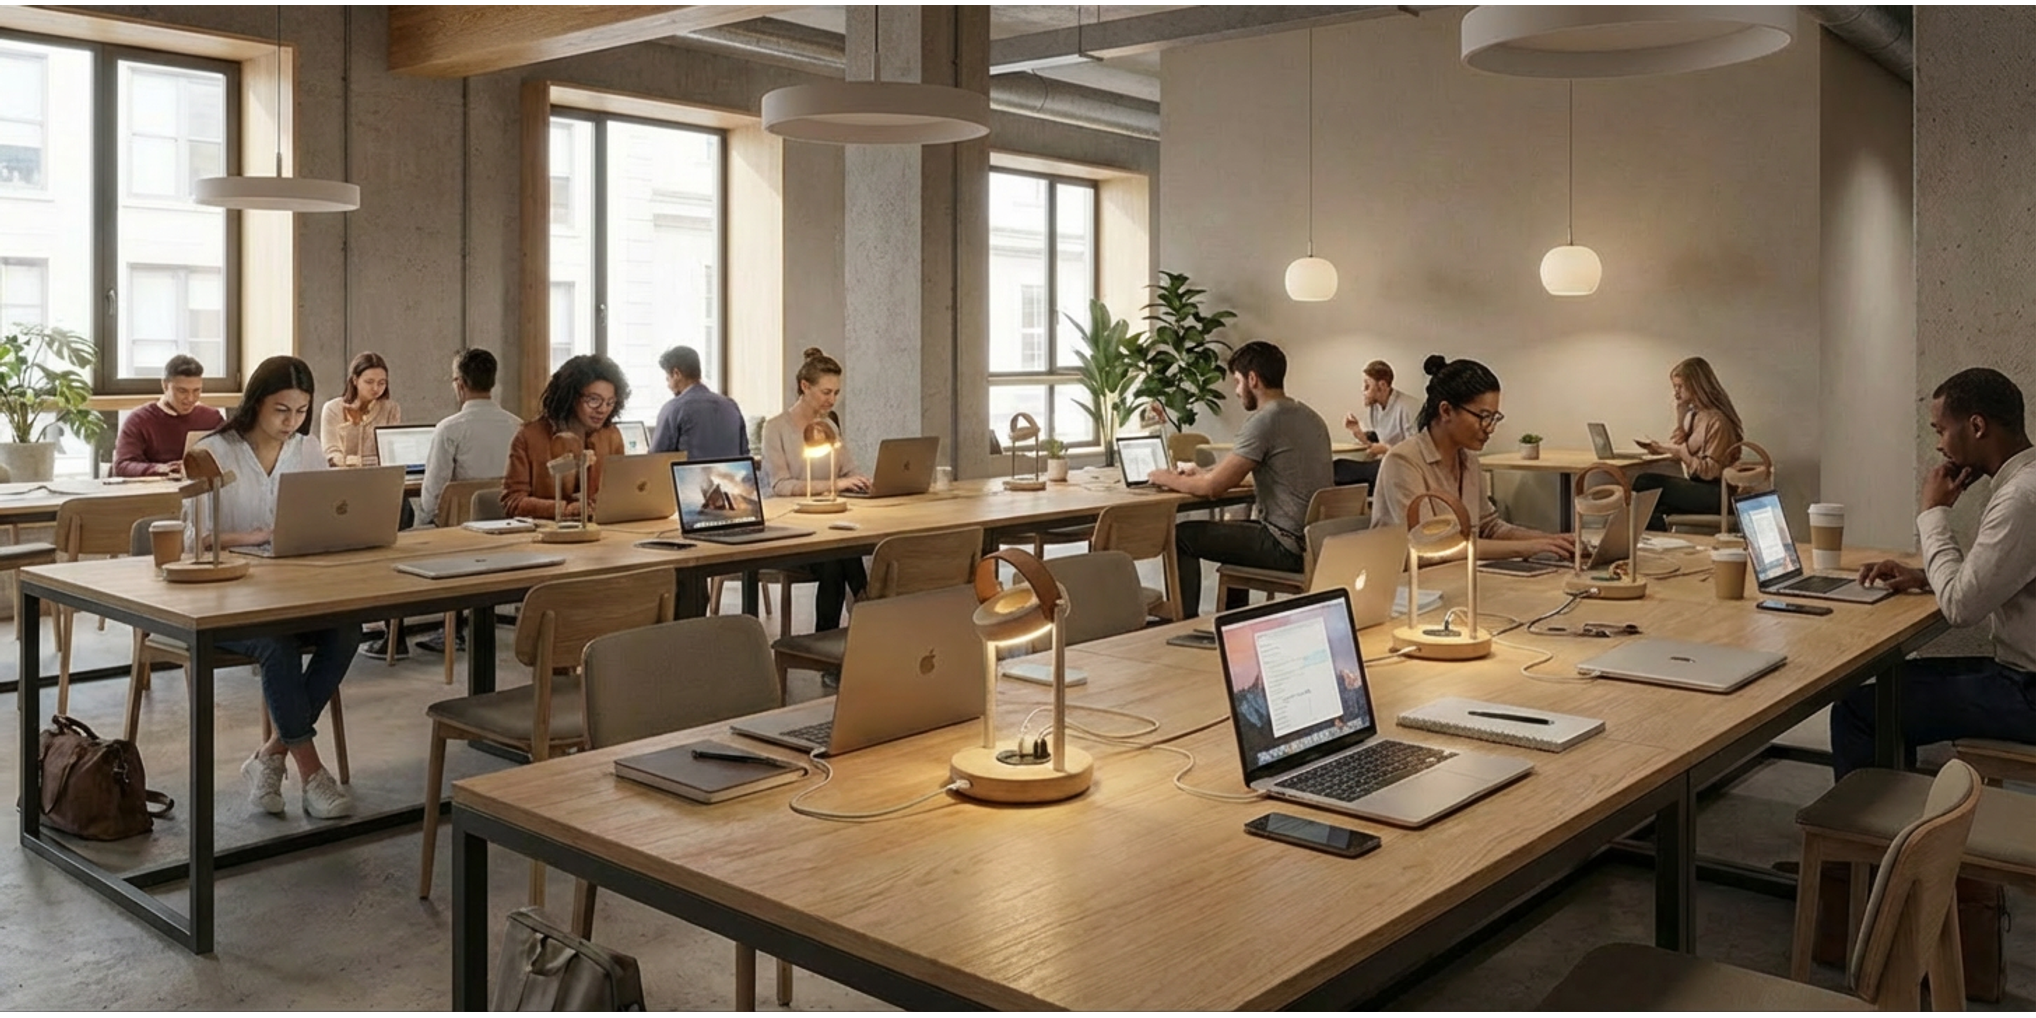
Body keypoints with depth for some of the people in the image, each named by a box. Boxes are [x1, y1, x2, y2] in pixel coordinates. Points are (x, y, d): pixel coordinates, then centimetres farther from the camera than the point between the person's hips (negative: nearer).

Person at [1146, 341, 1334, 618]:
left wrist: (1168, 479, 3)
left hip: (1288, 548, -9)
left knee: (1183, 535, 1)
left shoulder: (1265, 420, -16)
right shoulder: (1309, 417, 12)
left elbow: (1213, 487, -16)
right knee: (1232, 529, 34)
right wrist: (1203, 473, 20)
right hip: (1317, 541, 10)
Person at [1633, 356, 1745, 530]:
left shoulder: (1716, 420, -13)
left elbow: (1710, 471, -16)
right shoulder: (1692, 415, 13)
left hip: (1715, 494, -8)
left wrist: (1679, 451, -22)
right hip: (1697, 486, 8)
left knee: (1644, 483, -20)